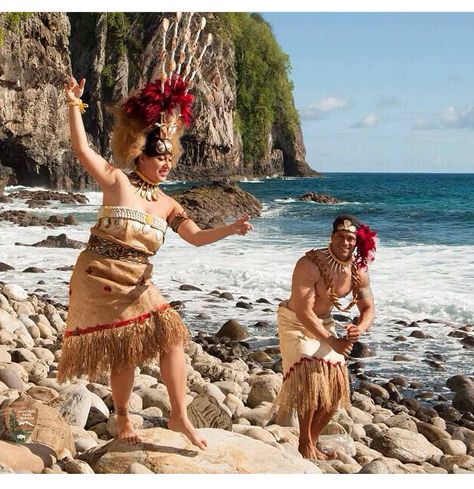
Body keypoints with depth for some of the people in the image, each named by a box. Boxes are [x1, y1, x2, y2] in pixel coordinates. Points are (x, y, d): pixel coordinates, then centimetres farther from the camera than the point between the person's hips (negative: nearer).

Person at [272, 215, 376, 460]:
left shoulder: (358, 271, -10)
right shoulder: (310, 264, -30)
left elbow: (368, 309, -2)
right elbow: (303, 311, -31)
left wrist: (359, 329, -26)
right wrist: (331, 341, -35)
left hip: (323, 323, 7)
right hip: (295, 322, -7)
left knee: (336, 385, 2)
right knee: (310, 375, -24)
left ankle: (312, 440, 19)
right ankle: (305, 444, -11)